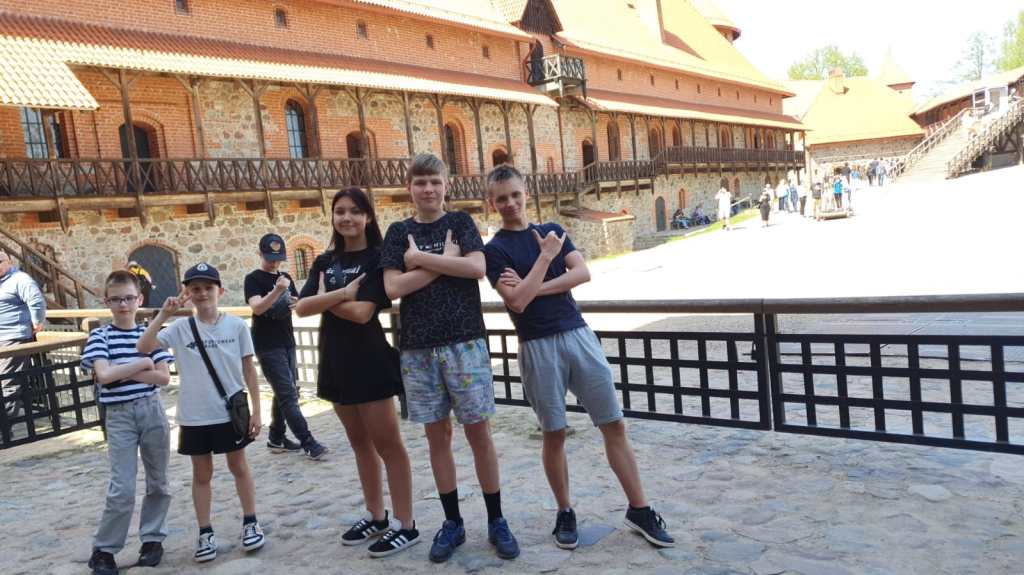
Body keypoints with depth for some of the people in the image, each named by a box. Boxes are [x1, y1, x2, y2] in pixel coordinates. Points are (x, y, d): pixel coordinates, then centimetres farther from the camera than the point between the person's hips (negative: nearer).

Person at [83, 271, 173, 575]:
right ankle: (103, 549, 10)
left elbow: (164, 377, -5)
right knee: (122, 489, -6)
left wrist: (123, 371, -12)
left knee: (157, 481, 10)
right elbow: (103, 375, -17)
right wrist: (142, 363, -11)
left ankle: (152, 538, 25)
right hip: (119, 415, -2)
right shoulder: (99, 336, -2)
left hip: (152, 411, 3)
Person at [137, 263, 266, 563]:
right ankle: (205, 533, 24)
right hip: (194, 417, 1)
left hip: (231, 412, -1)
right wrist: (163, 315, -21)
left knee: (239, 467, 13)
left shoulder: (236, 325, -5)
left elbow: (249, 369, -1)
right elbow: (143, 348, -16)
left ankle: (250, 523, 27)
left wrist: (256, 410, -2)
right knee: (202, 474, 13)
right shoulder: (180, 328, -4)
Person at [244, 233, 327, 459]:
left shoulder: (286, 277, 13)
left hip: (287, 343, 7)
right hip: (268, 346, -7)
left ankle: (276, 438, 25)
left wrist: (297, 303, -6)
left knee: (284, 393, 13)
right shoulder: (253, 279, -6)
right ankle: (308, 443, -11)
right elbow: (257, 307, -21)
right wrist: (277, 291, -35)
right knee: (288, 395, -10)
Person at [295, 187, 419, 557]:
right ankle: (375, 517, 27)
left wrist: (325, 298, -3)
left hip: (370, 361, -6)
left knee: (387, 443, -2)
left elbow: (362, 312, -18)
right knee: (360, 444, 15)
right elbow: (301, 308, -3)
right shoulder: (325, 262, 11)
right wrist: (341, 294, -16)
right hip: (336, 362, 7)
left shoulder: (378, 258, -7)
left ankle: (406, 526, 6)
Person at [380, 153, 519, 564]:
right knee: (437, 435, 8)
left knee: (478, 432, 2)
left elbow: (477, 268, -12)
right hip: (418, 348, 2)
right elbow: (393, 288, -5)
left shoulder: (460, 222, 5)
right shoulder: (398, 232, 8)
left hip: (465, 341, -2)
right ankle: (452, 522, 22)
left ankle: (496, 521, 15)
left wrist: (421, 258, -10)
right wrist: (445, 262, -8)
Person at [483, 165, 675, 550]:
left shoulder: (552, 230, 12)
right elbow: (517, 302, -15)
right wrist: (546, 256, -11)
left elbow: (582, 273, -2)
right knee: (554, 433, 5)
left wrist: (534, 288, -11)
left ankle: (639, 510, 13)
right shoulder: (495, 250, -2)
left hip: (579, 335, 4)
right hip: (538, 347, -3)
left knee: (613, 424, 3)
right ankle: (565, 513, 23)